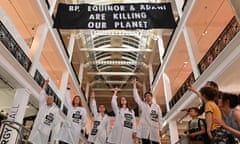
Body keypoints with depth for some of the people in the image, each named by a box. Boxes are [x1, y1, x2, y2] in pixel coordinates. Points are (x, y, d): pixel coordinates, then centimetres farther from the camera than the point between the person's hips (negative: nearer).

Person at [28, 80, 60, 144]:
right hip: (37, 128, 2)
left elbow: (56, 122, 5)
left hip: (45, 130, -1)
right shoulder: (43, 104, 8)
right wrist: (45, 83, 8)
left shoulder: (55, 109, 3)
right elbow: (42, 93, 6)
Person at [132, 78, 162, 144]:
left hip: (154, 130, 1)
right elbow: (136, 97, 5)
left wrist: (160, 129, 3)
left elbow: (159, 118, 10)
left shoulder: (157, 106, 14)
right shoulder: (142, 105, 14)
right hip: (145, 130, 0)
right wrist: (134, 85, 1)